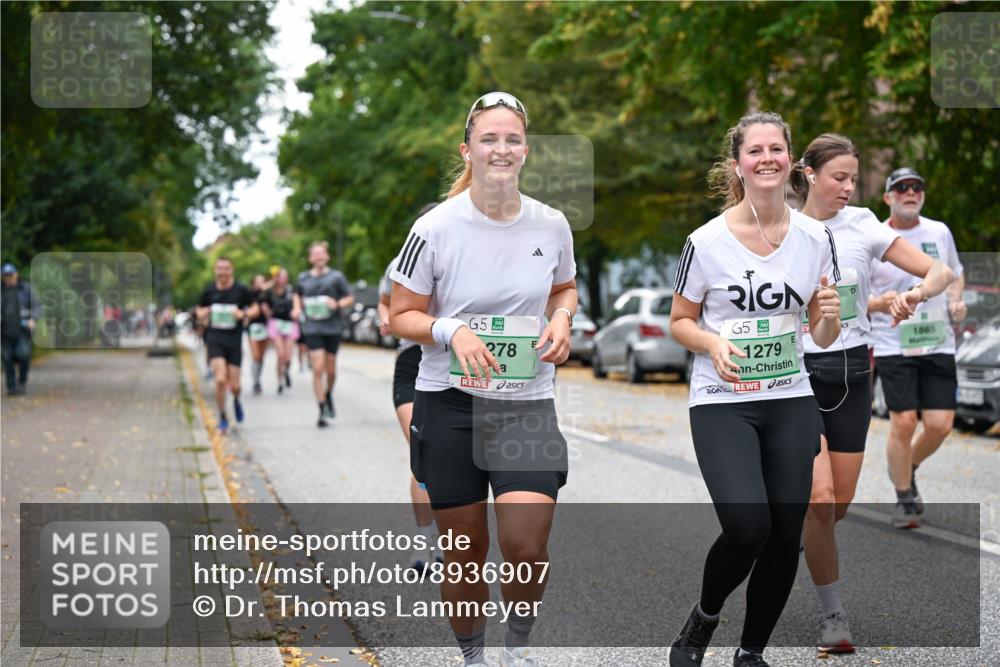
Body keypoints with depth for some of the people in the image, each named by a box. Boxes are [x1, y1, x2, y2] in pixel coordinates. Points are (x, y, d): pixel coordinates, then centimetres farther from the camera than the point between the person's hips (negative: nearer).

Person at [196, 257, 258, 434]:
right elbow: (200, 310, 16)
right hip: (214, 340, 0)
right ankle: (223, 418, 1)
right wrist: (203, 315, -7)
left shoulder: (241, 290, -2)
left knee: (234, 385, 1)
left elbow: (254, 309, 7)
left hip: (234, 340, 0)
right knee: (220, 379, -16)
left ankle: (236, 400, 39)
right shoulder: (209, 290, 3)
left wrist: (244, 313, -14)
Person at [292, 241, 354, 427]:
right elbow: (297, 294, 25)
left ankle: (328, 394, 41)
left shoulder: (336, 276, -1)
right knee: (318, 369, -10)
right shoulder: (303, 278, 6)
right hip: (312, 329, 0)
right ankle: (322, 411, -7)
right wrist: (297, 308, 6)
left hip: (332, 328, 0)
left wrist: (338, 303, -16)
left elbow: (350, 298, 3)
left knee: (331, 369, 9)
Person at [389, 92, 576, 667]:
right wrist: (452, 329, -21)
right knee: (466, 552, 7)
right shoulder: (435, 229, -9)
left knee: (527, 547, -13)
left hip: (528, 403, 1)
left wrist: (561, 319, -3)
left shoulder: (552, 225, 0)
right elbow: (402, 316, -2)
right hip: (450, 403, -1)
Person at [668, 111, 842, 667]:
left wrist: (829, 316, -15)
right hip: (722, 403, -4)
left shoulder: (815, 239, 1)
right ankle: (704, 616, 12)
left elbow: (822, 337, 8)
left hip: (790, 402, 4)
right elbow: (679, 321, 3)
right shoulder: (707, 242, -8)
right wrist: (713, 343, -18)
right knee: (748, 527, -19)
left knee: (785, 537, 2)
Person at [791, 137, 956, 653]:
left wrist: (916, 294, -25)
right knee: (821, 498, -15)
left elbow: (940, 272, -4)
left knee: (839, 504, 4)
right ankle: (833, 615, 0)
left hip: (853, 373, 2)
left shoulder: (862, 226, -2)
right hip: (798, 373, -2)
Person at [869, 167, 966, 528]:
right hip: (894, 345, -3)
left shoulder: (939, 232, 8)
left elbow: (955, 274, 24)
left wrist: (955, 301, 3)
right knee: (903, 422, -8)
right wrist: (878, 304, -22)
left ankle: (908, 469, 29)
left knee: (939, 424, -3)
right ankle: (905, 500, 11)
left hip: (938, 343, 3)